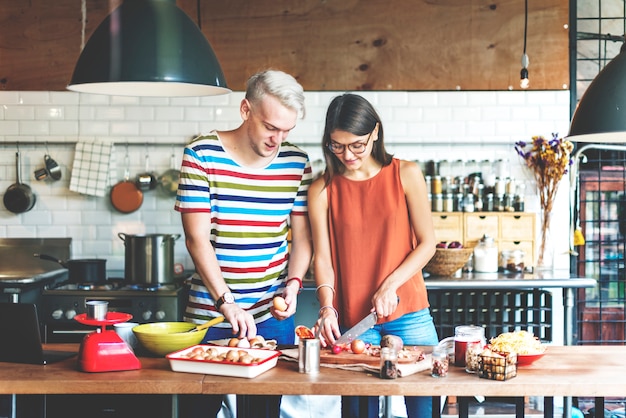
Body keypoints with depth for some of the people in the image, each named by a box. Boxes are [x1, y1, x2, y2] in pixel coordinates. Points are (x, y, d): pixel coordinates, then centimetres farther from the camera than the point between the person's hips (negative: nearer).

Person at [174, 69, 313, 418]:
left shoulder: (297, 162, 1)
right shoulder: (202, 155, -9)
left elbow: (302, 235, 6)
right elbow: (197, 238, -13)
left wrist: (294, 282, -12)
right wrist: (226, 302, -22)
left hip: (274, 314, 3)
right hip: (210, 313, -2)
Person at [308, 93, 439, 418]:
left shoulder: (406, 175, -1)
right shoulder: (323, 190, 0)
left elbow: (427, 243, -1)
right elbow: (322, 258, -2)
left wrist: (390, 286, -11)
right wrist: (327, 307, -17)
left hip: (409, 314, 0)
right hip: (352, 318, 0)